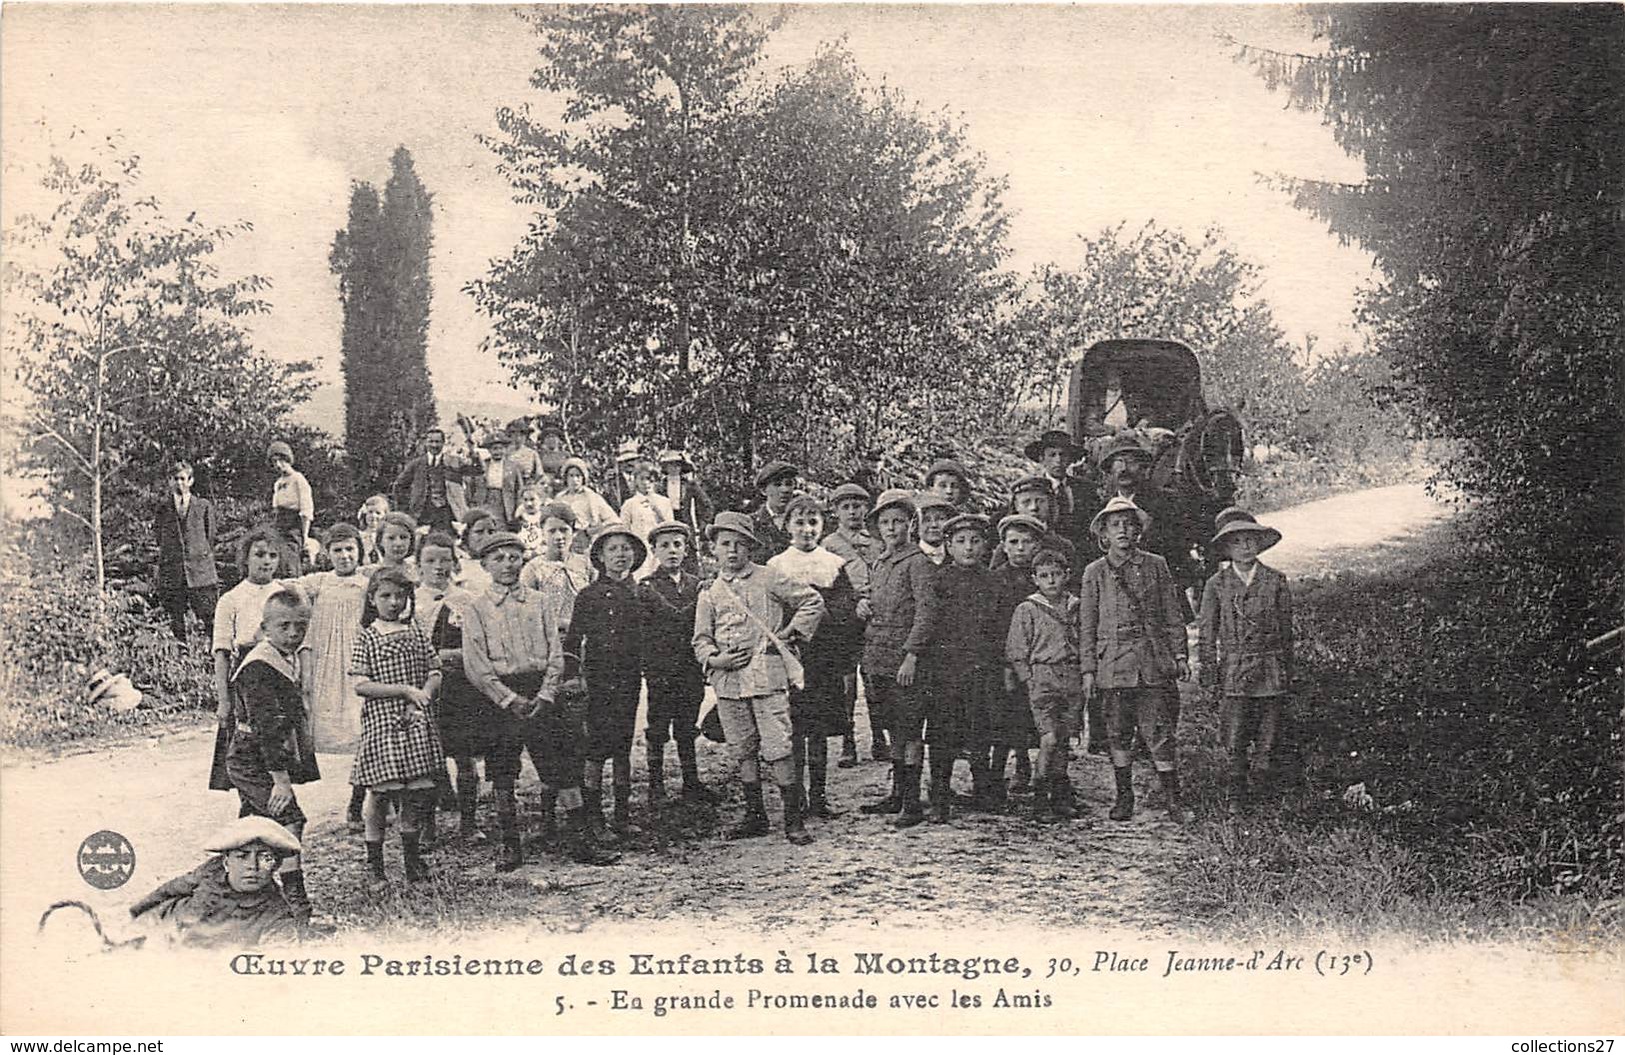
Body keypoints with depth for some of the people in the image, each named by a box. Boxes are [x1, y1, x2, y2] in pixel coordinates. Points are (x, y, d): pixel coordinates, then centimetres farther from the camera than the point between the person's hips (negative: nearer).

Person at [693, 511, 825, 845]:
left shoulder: (768, 579, 3)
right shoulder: (710, 593, 12)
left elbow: (812, 601, 7)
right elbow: (701, 640, 13)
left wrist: (791, 634, 0)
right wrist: (715, 659, -6)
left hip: (767, 675, -4)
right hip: (728, 681, 4)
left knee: (778, 749, -8)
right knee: (742, 751, 9)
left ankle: (793, 819, -2)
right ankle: (755, 816, 19)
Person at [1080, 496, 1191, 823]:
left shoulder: (1155, 566, 9)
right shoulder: (1094, 573, 8)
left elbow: (1173, 614, 11)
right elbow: (1086, 625, 8)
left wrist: (1179, 655, 5)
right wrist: (1088, 669, 3)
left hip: (1153, 662, -1)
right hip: (1113, 664, 1)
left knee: (1159, 732, -5)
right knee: (1118, 733, 5)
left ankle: (1172, 799, 1)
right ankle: (1124, 796, 17)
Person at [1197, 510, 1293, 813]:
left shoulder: (1276, 582, 6)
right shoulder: (1217, 584, 5)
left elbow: (1286, 630, 9)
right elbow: (1206, 632, 7)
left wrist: (1287, 673, 8)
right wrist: (1209, 674, 0)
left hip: (1272, 672, 0)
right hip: (1235, 672, 0)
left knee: (1268, 741, -1)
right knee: (1235, 744, -2)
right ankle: (1237, 797, 11)